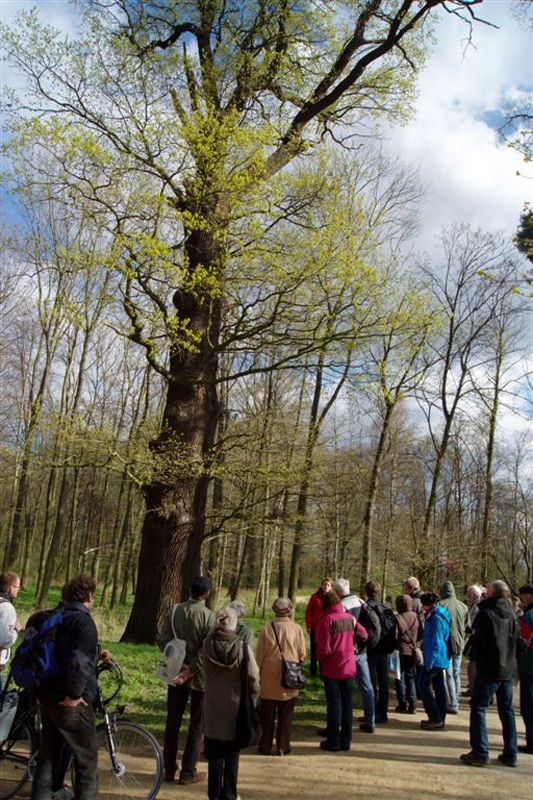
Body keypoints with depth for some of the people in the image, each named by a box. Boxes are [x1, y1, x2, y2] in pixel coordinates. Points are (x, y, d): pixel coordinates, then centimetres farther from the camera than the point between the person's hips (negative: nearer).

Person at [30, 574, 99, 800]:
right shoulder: (83, 621, -17)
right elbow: (79, 662, -30)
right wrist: (74, 694, -19)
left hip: (46, 697, 8)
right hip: (72, 704, -8)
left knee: (47, 758, 19)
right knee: (87, 762, 6)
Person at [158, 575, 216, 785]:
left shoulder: (175, 611, -4)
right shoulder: (209, 616, -16)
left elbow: (162, 639, -6)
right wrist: (190, 669, -17)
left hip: (176, 674, 4)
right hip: (200, 676, -4)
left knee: (172, 723, 16)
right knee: (197, 725, 10)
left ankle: (169, 769, 24)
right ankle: (188, 772, 14)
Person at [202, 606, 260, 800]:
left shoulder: (207, 644, -11)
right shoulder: (242, 647, -17)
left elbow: (204, 672, -1)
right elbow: (253, 677, -10)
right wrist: (254, 695, 7)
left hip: (213, 709, 2)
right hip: (236, 708, -1)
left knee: (215, 755, 15)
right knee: (232, 755, 14)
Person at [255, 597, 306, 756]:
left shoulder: (266, 629, -10)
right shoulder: (297, 629, -9)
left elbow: (259, 655, -4)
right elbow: (302, 654, -3)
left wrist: (258, 674, 9)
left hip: (269, 680, 0)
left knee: (267, 716, 13)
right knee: (285, 716, 12)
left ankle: (265, 746, 19)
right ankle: (282, 747, 16)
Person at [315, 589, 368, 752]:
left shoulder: (326, 620, -17)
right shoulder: (350, 618, -1)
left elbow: (324, 648, -20)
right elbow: (364, 635, 9)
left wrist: (319, 658, -1)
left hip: (332, 670, -5)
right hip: (349, 668, 5)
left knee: (334, 704, 4)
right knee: (347, 704, 13)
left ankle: (333, 742, 10)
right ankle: (346, 741, 20)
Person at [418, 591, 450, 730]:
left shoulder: (436, 618, -20)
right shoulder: (437, 615, 11)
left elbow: (436, 642, -23)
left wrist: (429, 661, -19)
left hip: (435, 659, -10)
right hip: (441, 658, 10)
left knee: (424, 685, -4)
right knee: (439, 687, 13)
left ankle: (435, 718, -3)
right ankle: (440, 718, 20)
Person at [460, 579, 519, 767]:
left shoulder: (486, 613, -14)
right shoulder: (511, 614, 6)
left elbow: (478, 640, -14)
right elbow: (516, 641, 12)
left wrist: (475, 655, 3)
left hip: (489, 668, -7)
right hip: (508, 669, 7)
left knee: (478, 708, -1)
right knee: (507, 711, 13)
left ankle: (480, 753, -4)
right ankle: (510, 754, 16)